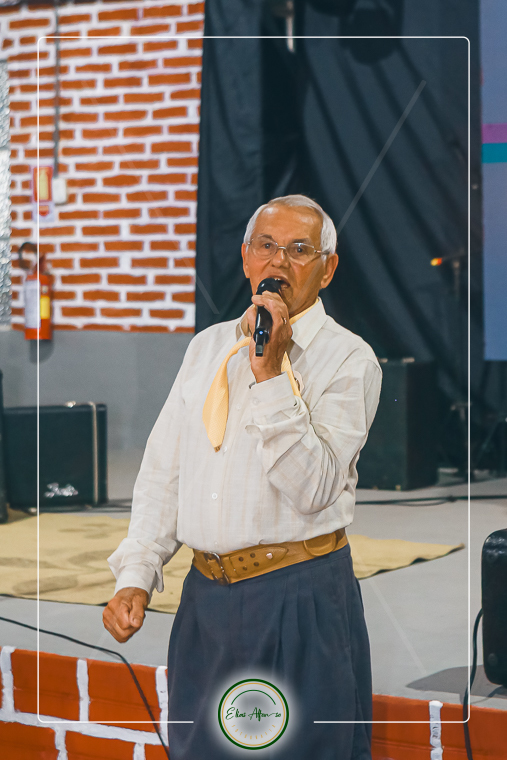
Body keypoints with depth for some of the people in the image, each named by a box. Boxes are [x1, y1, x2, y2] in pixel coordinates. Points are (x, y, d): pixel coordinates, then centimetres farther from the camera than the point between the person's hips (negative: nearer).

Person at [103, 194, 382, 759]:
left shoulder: (349, 359, -6)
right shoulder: (208, 346, 12)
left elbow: (312, 489, -17)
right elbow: (162, 469, 14)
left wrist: (271, 375, -21)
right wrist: (135, 576, 4)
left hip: (300, 597, -5)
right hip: (205, 594, 5)